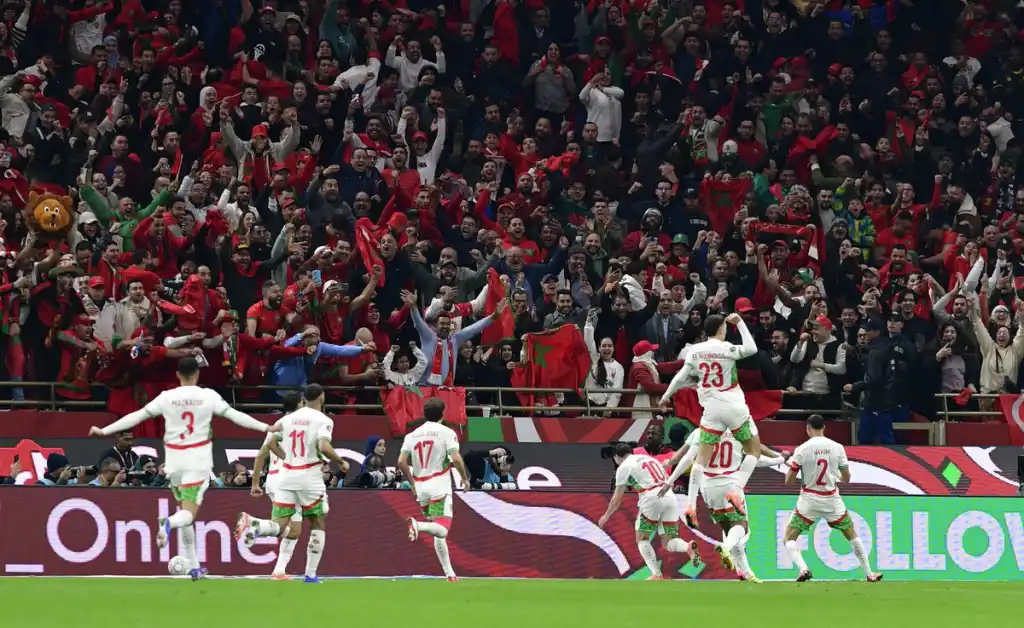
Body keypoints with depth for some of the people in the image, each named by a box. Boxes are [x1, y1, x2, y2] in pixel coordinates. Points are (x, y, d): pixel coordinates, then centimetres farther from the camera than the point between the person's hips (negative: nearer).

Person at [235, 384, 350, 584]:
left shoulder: (289, 418, 11)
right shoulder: (323, 421, -6)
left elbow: (271, 442, 8)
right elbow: (324, 447, -20)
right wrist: (341, 462, -3)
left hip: (286, 476, 4)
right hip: (310, 477, -4)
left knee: (280, 527, 1)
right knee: (318, 525, 15)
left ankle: (254, 525, -33)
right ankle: (311, 575, 10)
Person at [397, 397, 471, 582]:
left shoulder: (412, 435, 11)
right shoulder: (446, 433, -3)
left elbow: (402, 462, 3)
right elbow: (456, 459, -13)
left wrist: (412, 484, 16)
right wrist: (465, 478, 3)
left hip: (421, 488, 5)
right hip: (439, 486, -5)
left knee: (438, 533, 14)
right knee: (442, 530, -12)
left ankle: (449, 573, 11)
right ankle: (418, 525, -41)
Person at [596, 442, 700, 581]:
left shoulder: (623, 467, 8)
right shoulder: (650, 459, 27)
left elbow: (617, 498, 12)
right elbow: (668, 482, 27)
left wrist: (606, 516, 27)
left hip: (651, 498, -5)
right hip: (670, 497, 5)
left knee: (642, 539, 12)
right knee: (668, 543, 8)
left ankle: (657, 575, -5)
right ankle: (689, 547, -25)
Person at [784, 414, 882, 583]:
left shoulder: (802, 449, -9)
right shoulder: (837, 448, -3)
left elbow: (789, 481, -7)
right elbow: (846, 478, 4)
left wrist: (790, 465, 14)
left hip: (809, 500, -2)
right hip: (832, 500, 2)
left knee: (790, 537, 7)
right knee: (851, 534, 20)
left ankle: (803, 568, -18)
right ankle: (869, 574, 21)